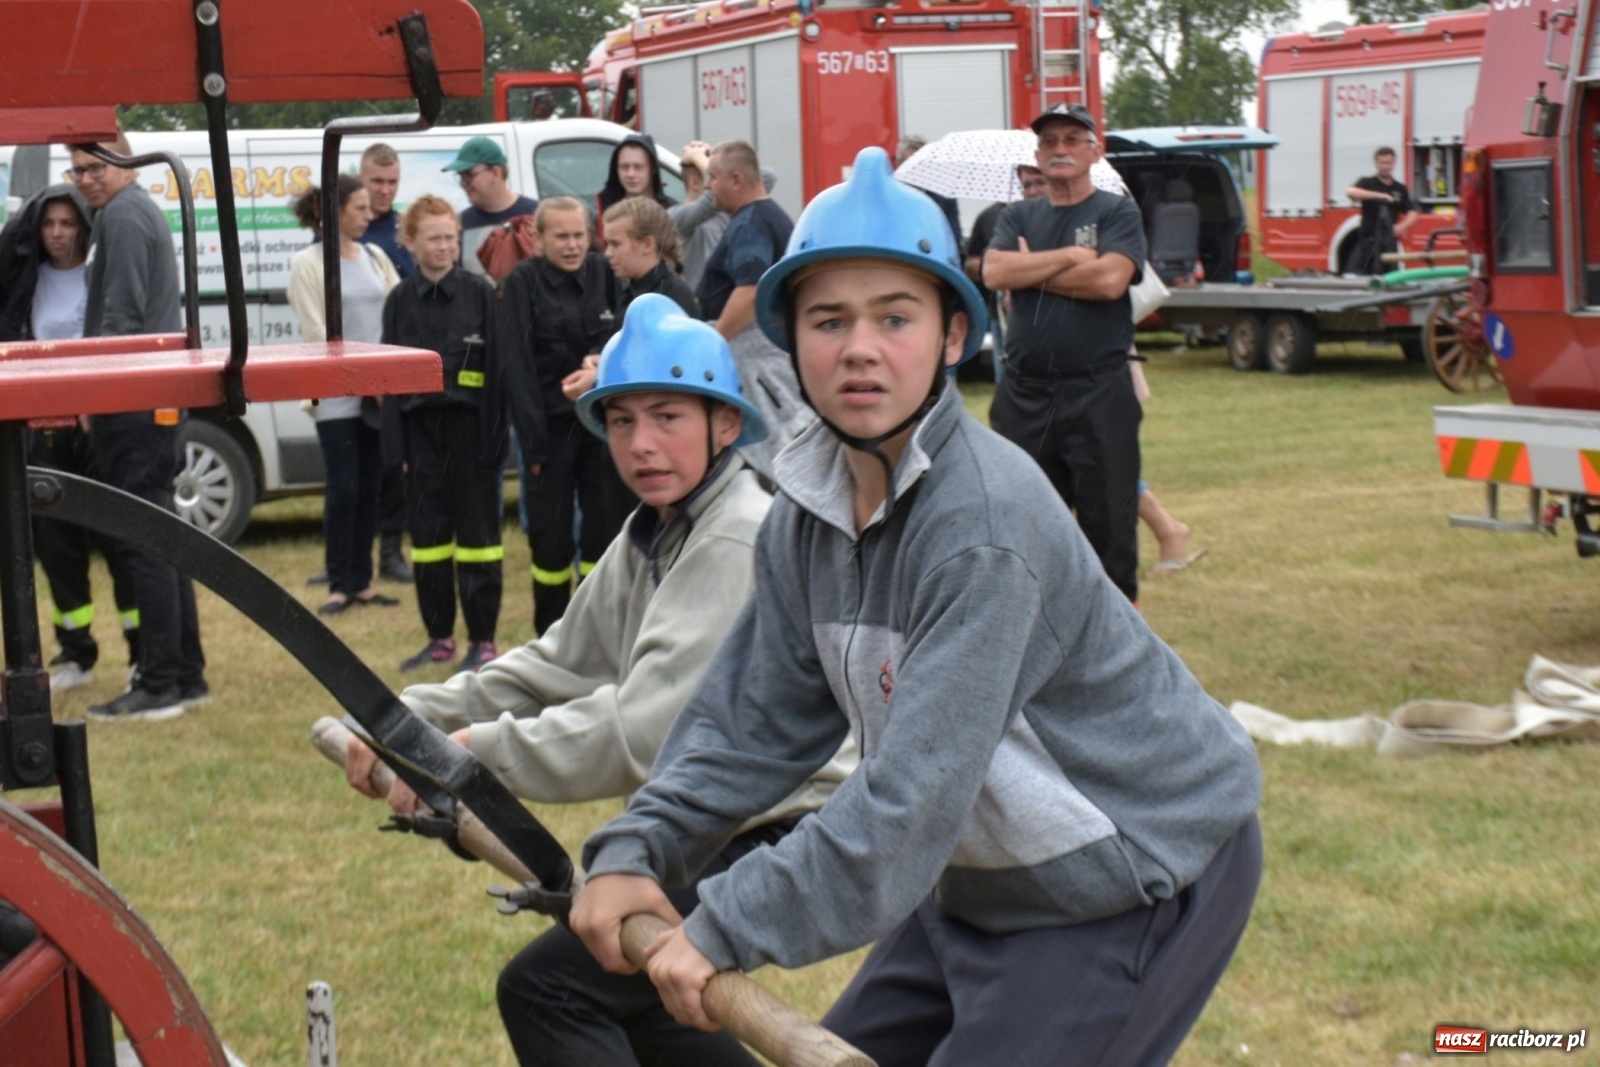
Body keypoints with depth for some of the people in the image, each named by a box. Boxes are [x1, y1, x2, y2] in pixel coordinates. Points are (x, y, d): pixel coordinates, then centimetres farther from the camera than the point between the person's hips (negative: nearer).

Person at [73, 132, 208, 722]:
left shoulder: (122, 216, -11)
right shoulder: (142, 210, 20)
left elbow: (121, 316, -19)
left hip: (134, 403, -11)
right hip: (156, 401, 11)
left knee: (143, 544, -9)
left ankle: (159, 685, -7)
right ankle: (186, 674, 19)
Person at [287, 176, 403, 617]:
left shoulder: (375, 256, 11)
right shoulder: (307, 263, -4)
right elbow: (316, 331, -8)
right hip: (336, 393, -5)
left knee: (370, 487, 7)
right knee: (343, 488, -5)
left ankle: (361, 581, 15)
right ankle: (339, 585, 5)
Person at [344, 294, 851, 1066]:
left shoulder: (738, 545, -21)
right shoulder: (652, 537, 10)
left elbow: (644, 733, -28)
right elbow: (557, 668, 7)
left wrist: (471, 756, -25)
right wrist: (411, 719, -5)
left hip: (778, 841, -10)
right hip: (713, 828, 10)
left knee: (547, 987, -13)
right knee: (617, 988, 25)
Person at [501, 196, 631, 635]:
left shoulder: (602, 272, 5)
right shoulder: (524, 281, -5)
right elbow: (516, 363, -9)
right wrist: (533, 436, -15)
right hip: (552, 423, -3)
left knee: (606, 526, 2)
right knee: (550, 534, 1)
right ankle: (551, 636, 14)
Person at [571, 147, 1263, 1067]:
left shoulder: (983, 523, -29)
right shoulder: (810, 512, -3)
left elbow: (917, 792, -32)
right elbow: (758, 717, 1)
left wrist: (727, 929, -29)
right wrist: (637, 851, -11)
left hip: (1143, 878, -8)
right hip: (992, 876, 8)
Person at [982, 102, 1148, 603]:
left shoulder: (1117, 213, 2)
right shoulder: (1019, 217, 14)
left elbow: (1110, 279, -16)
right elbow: (994, 272, -5)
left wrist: (1031, 273, -6)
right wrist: (1070, 256, -10)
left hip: (1098, 393, -4)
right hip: (1024, 393, 4)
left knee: (1107, 515, 1)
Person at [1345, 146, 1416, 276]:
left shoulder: (1400, 189, 11)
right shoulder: (1367, 183, 1)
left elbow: (1412, 213, 7)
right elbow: (1350, 192, -20)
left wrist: (1402, 226, -16)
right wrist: (1378, 195, -28)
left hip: (1389, 242, 3)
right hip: (1367, 240, -3)